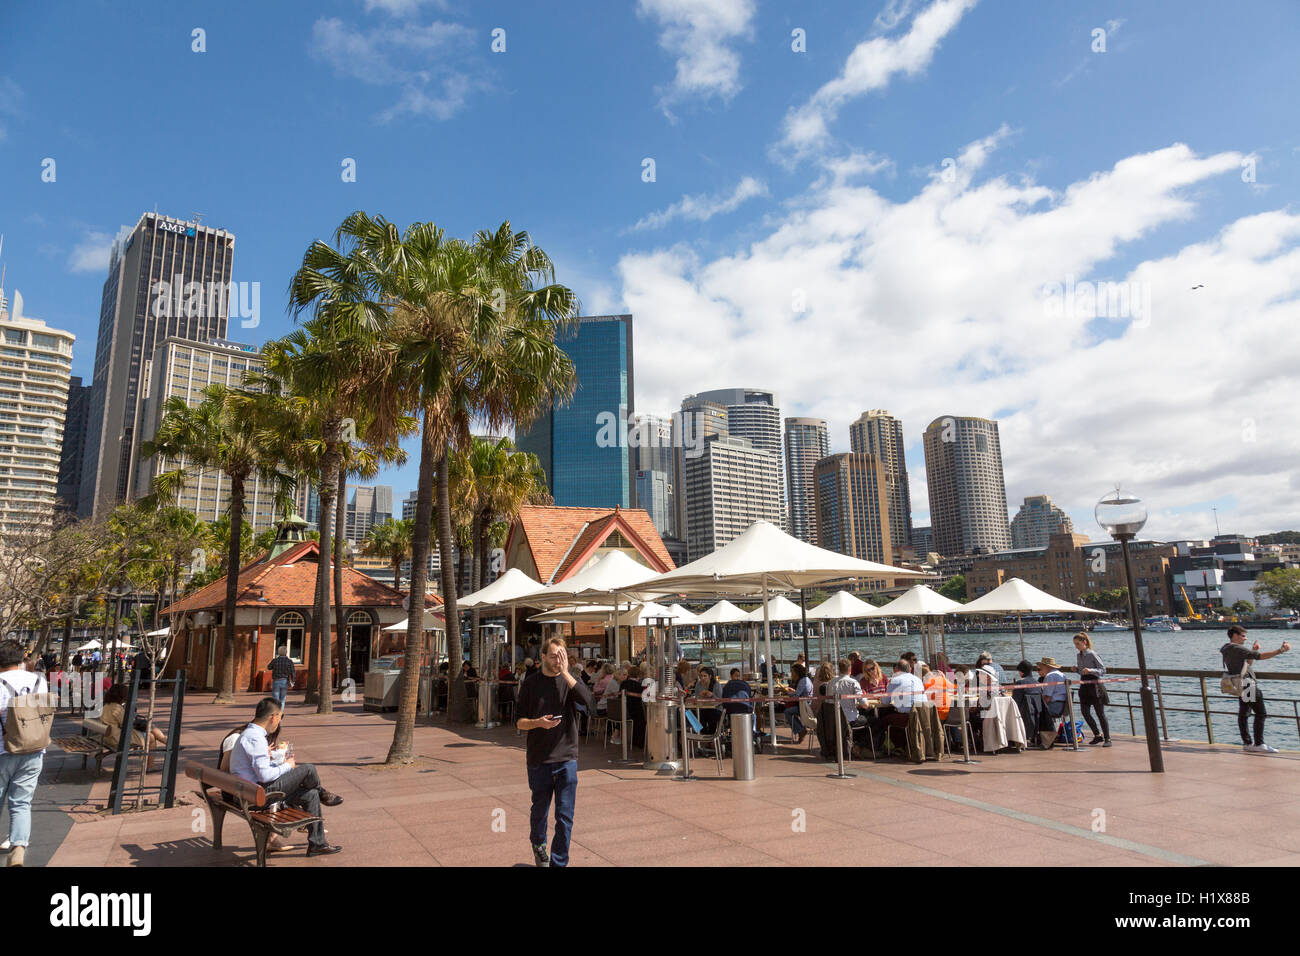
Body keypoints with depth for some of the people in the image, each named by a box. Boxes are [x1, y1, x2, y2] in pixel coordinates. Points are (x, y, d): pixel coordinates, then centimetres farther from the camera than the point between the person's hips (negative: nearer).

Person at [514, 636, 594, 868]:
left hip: (566, 759, 0)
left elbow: (588, 700, -17)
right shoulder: (531, 684, 2)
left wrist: (565, 673, -20)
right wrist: (538, 722, -17)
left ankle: (558, 862, 13)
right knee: (539, 810, 15)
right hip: (538, 759, 0)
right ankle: (538, 845, 43)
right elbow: (519, 721, 4)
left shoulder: (570, 680, 3)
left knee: (565, 816, -1)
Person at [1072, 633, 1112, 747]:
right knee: (1085, 712, 3)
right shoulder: (1079, 656, 10)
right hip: (1084, 685, 7)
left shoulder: (1093, 654, -11)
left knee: (1100, 713, 0)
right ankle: (1098, 735, 19)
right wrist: (1077, 669, 0)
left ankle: (1107, 738, 10)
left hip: (1094, 685, -7)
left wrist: (1090, 670, -26)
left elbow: (1103, 670, -11)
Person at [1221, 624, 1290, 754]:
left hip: (1239, 685, 10)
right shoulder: (1237, 648, -16)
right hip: (1247, 684, -10)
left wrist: (1252, 651, 14)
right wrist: (1280, 651, -22)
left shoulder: (1227, 649, 15)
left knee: (1243, 714, 11)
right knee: (1261, 713, -6)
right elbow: (1260, 656, -22)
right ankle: (1259, 744, -5)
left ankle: (1247, 743, 15)